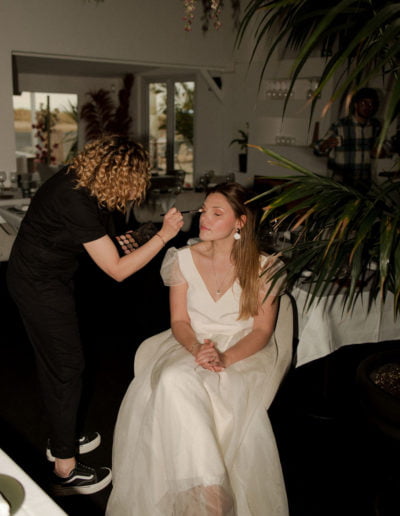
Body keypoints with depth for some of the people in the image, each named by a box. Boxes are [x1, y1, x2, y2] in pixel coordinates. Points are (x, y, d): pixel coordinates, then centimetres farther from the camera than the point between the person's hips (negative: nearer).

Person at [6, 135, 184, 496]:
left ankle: (60, 439, 41)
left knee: (53, 361, 21)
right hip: (40, 287, -9)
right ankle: (66, 470, 15)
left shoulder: (76, 179, -4)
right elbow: (117, 270, -26)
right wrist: (164, 235, -24)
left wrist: (110, 240, 4)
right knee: (67, 367, 0)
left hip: (38, 274, 9)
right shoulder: (77, 203, -31)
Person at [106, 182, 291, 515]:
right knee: (175, 381, -33)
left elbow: (262, 330, -5)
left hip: (243, 352, -2)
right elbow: (179, 321, 3)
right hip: (192, 346, 2)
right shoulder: (184, 259, 2)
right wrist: (197, 349, -20)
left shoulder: (263, 267, -4)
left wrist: (226, 357, -24)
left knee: (226, 392, -35)